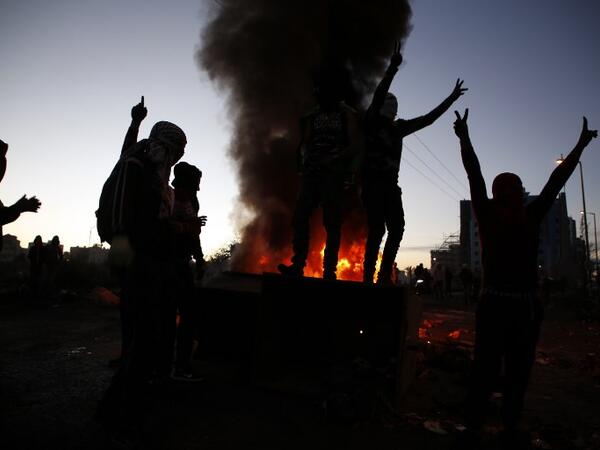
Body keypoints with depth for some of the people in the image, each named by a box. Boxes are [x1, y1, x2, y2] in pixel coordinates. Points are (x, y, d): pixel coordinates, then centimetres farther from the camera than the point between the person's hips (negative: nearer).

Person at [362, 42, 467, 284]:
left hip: (391, 184, 6)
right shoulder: (371, 122, 4)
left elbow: (428, 118, 24)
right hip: (372, 182, -6)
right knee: (377, 229, -16)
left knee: (396, 228, -4)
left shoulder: (398, 128, 20)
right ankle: (368, 277, -10)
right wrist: (392, 68, -21)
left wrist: (450, 99, 23)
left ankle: (384, 276, 2)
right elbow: (378, 96, -12)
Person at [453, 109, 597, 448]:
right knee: (486, 372, -2)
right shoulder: (487, 214, 0)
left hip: (529, 306, 4)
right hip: (495, 304, -4)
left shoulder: (531, 217, 11)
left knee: (518, 376, 9)